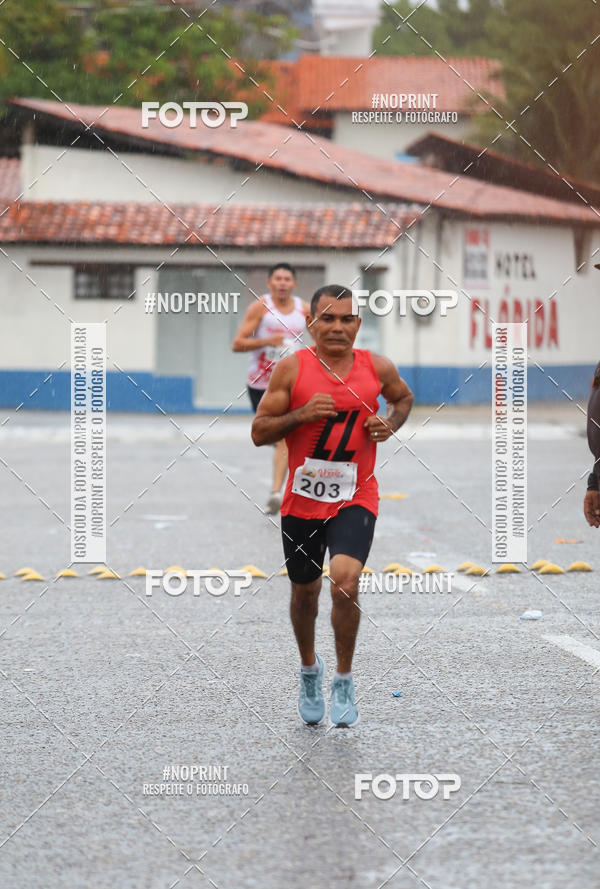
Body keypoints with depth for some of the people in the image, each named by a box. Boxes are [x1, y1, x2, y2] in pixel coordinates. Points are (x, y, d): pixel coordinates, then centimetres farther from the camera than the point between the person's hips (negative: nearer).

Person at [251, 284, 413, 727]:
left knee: (346, 582, -21)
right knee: (305, 593, 15)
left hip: (355, 499, -1)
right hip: (302, 500, 1)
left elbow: (404, 397, 21)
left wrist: (390, 424, 1)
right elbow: (259, 432, -3)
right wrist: (301, 414, -19)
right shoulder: (292, 368, -6)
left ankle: (344, 680, -2)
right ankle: (309, 669, 43)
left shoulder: (377, 367, -1)